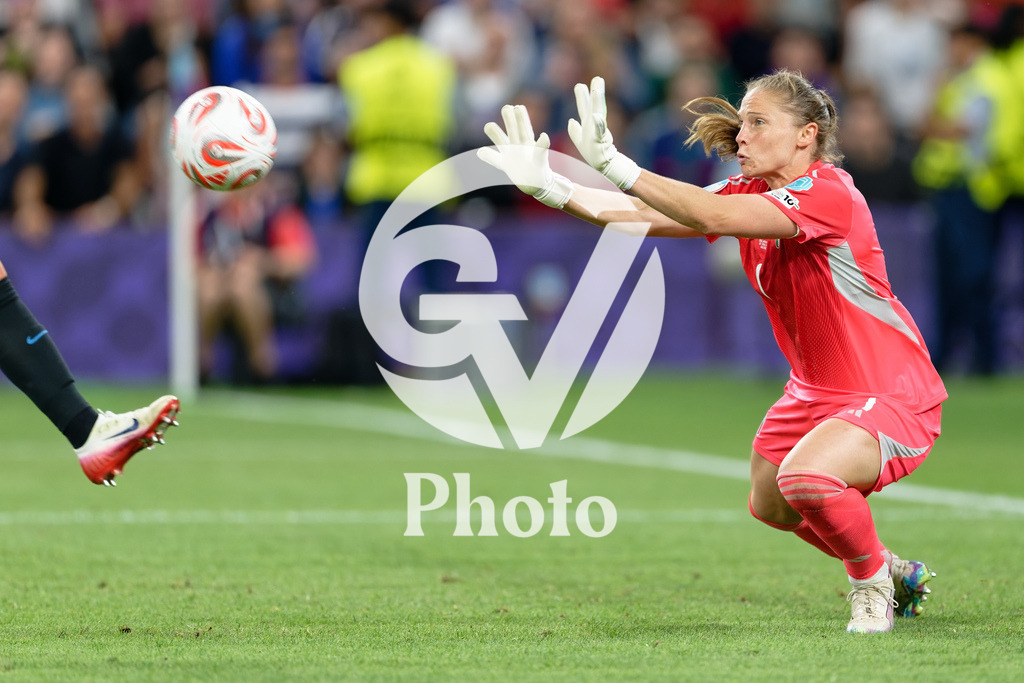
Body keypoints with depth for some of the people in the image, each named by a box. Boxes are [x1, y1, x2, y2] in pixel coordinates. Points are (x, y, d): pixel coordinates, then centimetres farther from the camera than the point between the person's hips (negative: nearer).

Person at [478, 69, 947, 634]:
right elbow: (649, 216, -6)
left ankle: (873, 583, -2)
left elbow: (713, 216, -38)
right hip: (814, 390, 10)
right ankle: (897, 573, 44)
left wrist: (614, 164, -43)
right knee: (769, 504, 20)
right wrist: (550, 187, -17)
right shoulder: (748, 192, 1)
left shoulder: (827, 193, -26)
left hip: (892, 395, -10)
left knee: (806, 477, -32)